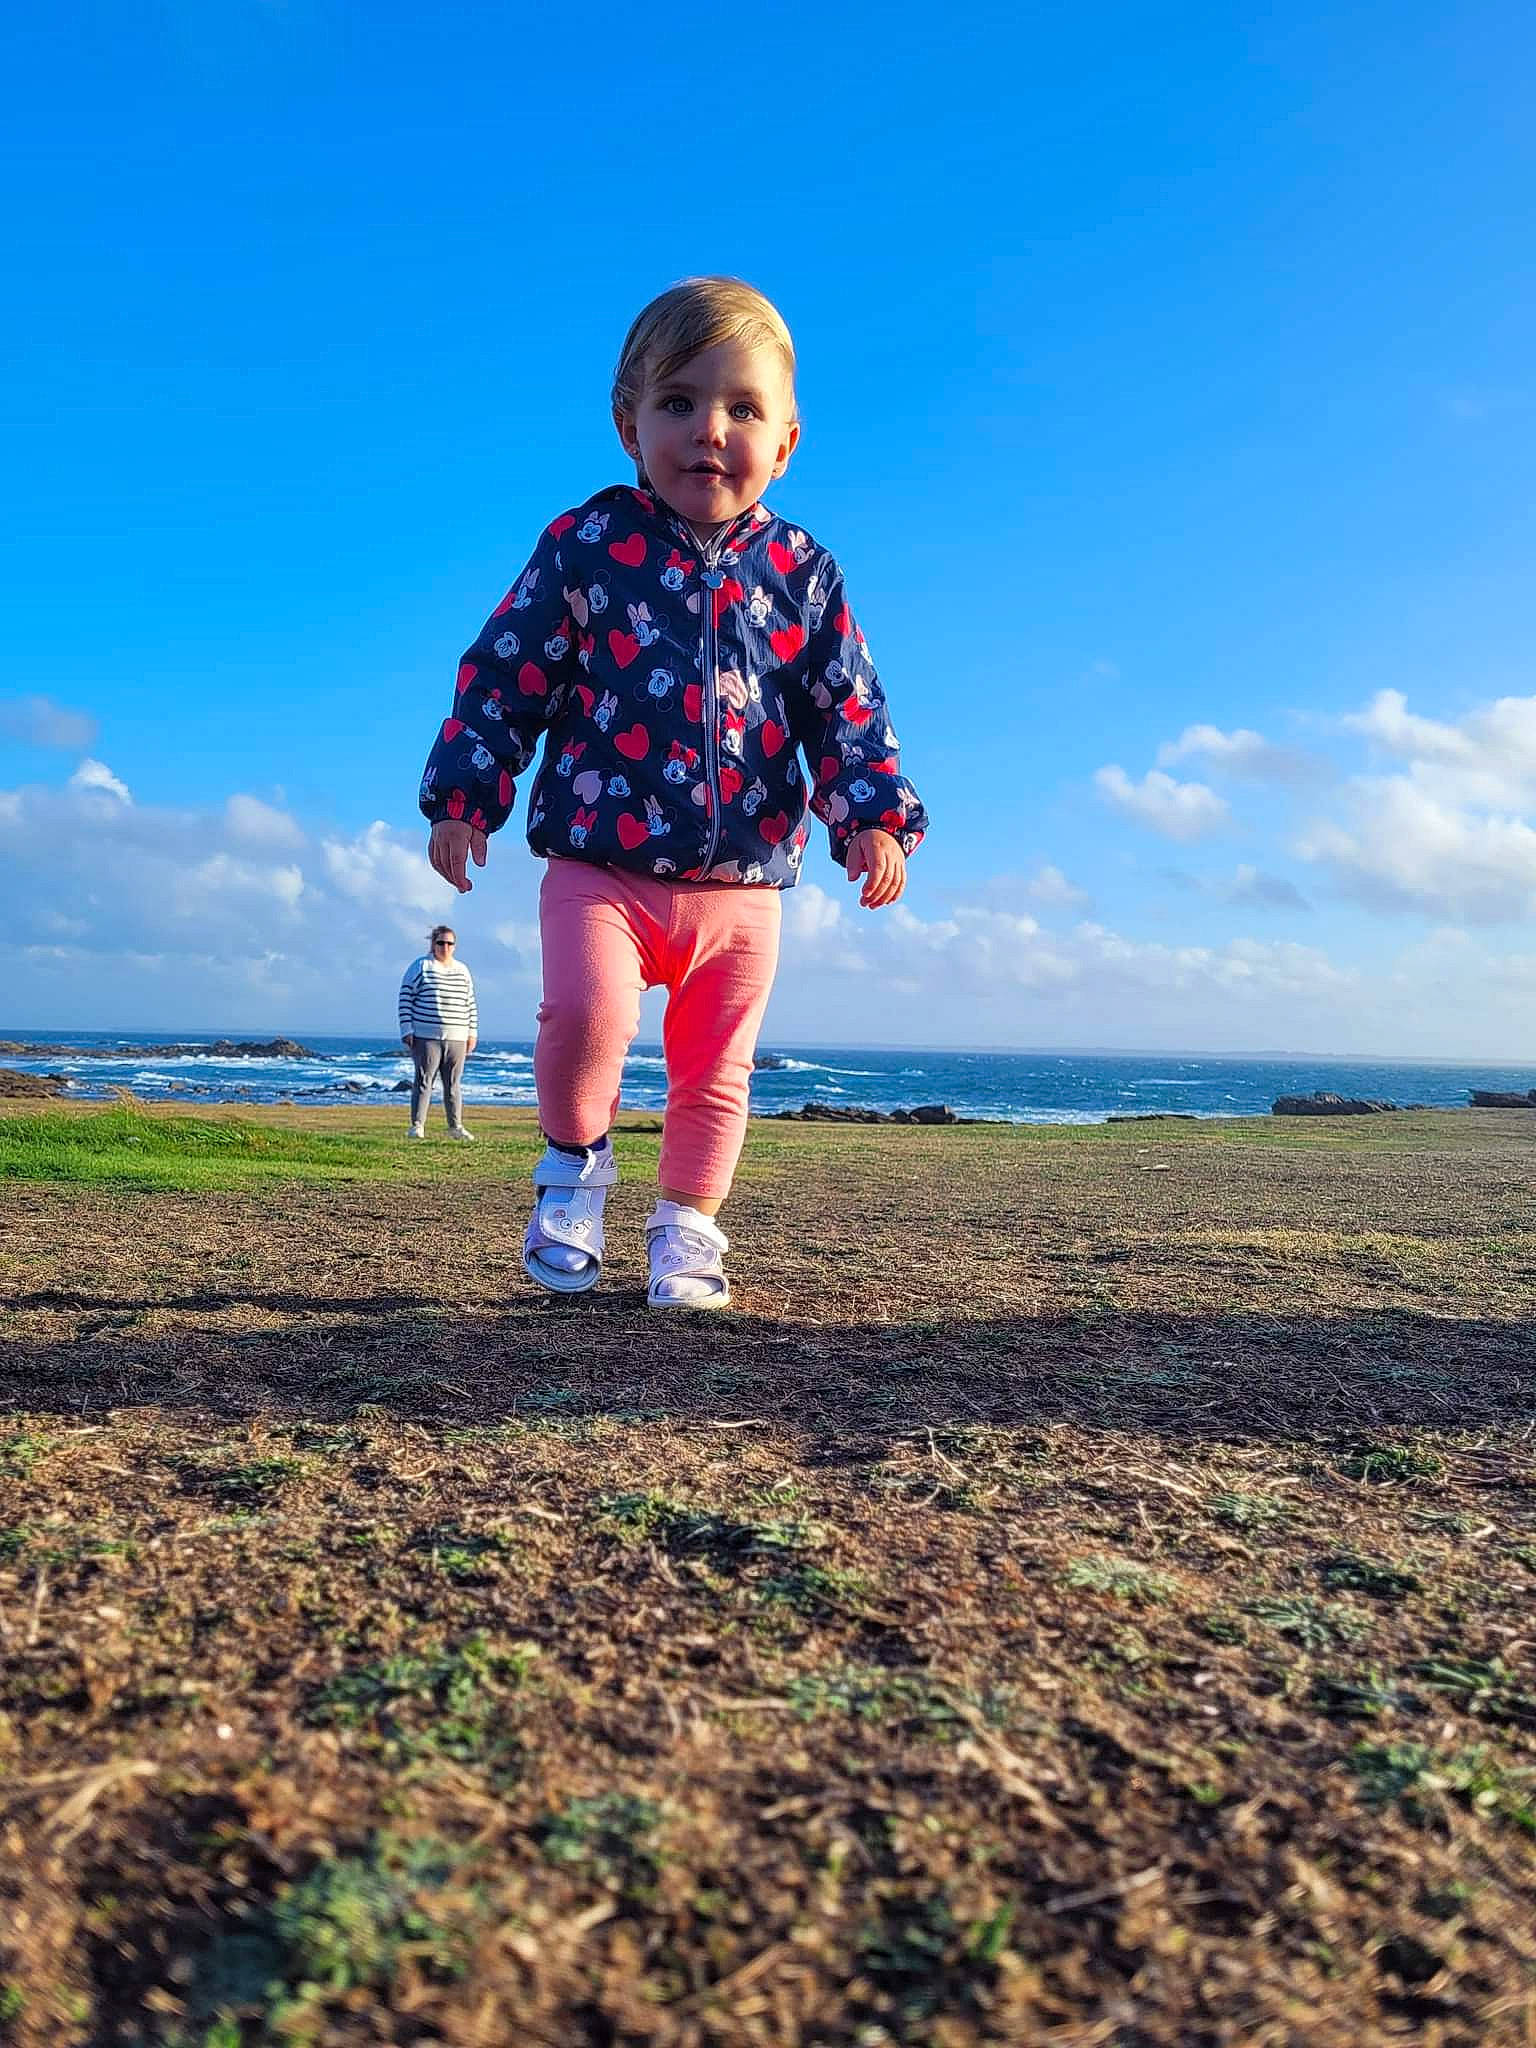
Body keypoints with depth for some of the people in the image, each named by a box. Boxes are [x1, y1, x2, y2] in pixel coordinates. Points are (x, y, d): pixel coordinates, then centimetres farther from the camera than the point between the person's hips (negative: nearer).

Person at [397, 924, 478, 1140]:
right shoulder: (420, 967, 1)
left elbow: (470, 1003, 18)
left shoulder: (463, 971, 14)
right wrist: (407, 1031, -8)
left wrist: (472, 1033, 11)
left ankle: (455, 1126, 14)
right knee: (424, 1080, -5)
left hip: (456, 1038, 4)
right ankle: (417, 1126, -2)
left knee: (454, 1083, 7)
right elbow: (405, 998, -1)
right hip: (426, 1036, -4)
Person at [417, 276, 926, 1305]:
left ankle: (687, 1231, 25)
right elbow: (504, 673, 2)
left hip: (741, 885, 2)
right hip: (599, 867, -2)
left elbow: (849, 710, 6)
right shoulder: (586, 546, -1)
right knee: (586, 1013, -23)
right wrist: (465, 795, -2)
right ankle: (576, 1161, 6)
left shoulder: (803, 573, 4)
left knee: (715, 1073, 7)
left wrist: (875, 816, -8)